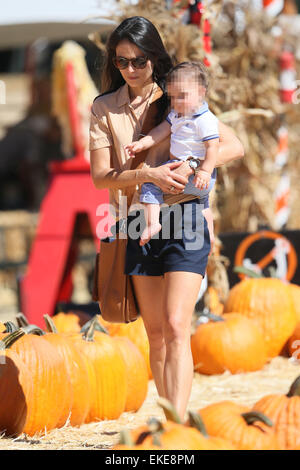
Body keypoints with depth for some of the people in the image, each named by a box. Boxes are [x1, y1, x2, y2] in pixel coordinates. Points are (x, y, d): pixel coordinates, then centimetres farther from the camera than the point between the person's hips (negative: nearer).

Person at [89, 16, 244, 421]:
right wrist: (147, 175, -19)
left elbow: (234, 147, -2)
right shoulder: (104, 109, 5)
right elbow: (101, 176, -3)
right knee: (156, 335, 7)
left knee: (176, 328, -15)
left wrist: (192, 166, -18)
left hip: (184, 220, -3)